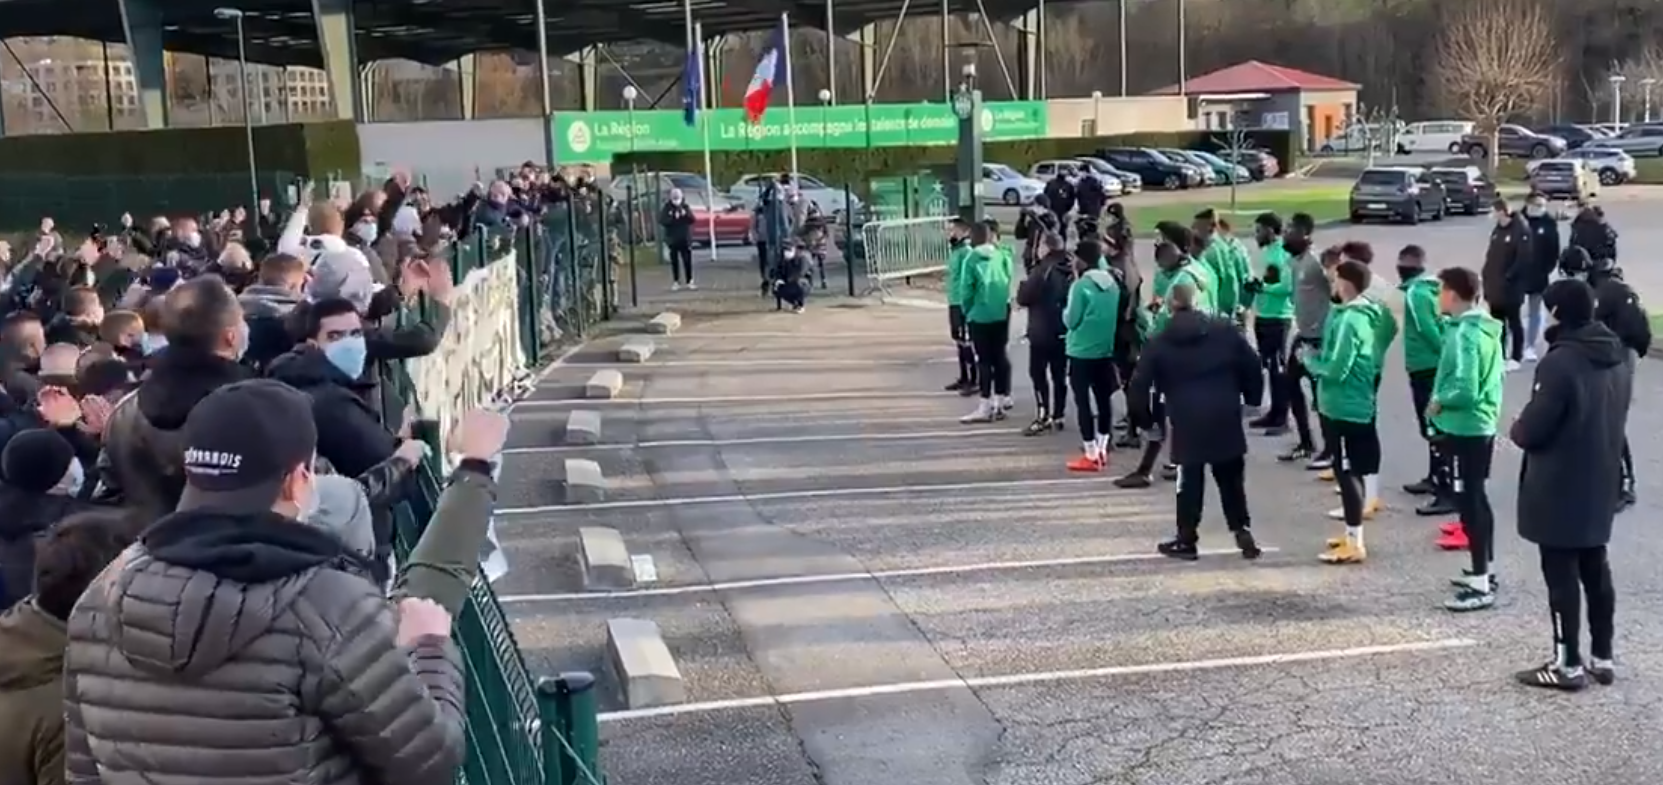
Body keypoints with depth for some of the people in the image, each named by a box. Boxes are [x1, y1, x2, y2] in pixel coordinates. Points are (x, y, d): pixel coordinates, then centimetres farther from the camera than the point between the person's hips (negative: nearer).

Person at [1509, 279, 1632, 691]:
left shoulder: (1560, 362, -23)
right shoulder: (1620, 356, 5)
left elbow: (1532, 430, -21)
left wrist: (1515, 429, 0)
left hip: (1558, 488, -8)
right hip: (1600, 482, 8)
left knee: (1561, 574, 1)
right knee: (1596, 570, 17)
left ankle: (1569, 664, 8)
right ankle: (1602, 657, 25)